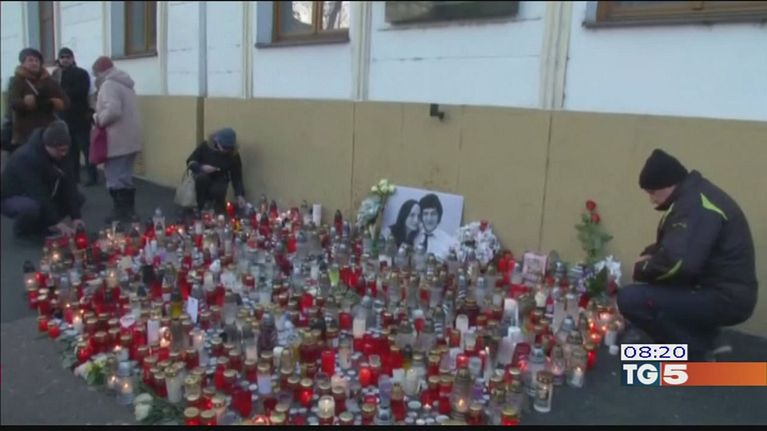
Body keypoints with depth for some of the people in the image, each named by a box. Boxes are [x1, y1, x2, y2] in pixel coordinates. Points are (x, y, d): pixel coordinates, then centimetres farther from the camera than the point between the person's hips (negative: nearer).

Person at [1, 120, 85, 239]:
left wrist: (75, 216, -20)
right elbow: (38, 194, -35)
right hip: (13, 198, -7)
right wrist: (56, 222, -36)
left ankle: (41, 225, 5)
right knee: (32, 207, -40)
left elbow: (68, 184, -12)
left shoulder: (58, 154, -10)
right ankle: (22, 227, -5)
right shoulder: (27, 157, -32)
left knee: (78, 198, -7)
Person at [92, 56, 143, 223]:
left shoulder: (108, 85, -14)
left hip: (117, 141, -10)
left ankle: (121, 213, 1)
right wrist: (101, 118, 16)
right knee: (125, 176, 16)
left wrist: (98, 120, -10)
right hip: (129, 139, 10)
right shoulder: (125, 84, 18)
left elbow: (113, 110, -28)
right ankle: (129, 210, 22)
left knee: (116, 178, -3)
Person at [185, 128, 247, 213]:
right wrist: (201, 167, -29)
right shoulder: (205, 146, -16)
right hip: (203, 175, 1)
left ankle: (219, 208, 3)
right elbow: (190, 162, -9)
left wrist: (240, 195, -24)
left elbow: (237, 176, -13)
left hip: (219, 179, 0)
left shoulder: (234, 156, -15)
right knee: (202, 177, -36)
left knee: (217, 191, -34)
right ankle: (200, 207, -15)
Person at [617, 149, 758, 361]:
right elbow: (673, 247, 24)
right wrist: (649, 256, 4)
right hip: (714, 288, 11)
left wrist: (641, 270, -15)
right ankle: (702, 338, 21)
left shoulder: (696, 205, -23)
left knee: (630, 299, -22)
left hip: (726, 298, -11)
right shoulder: (693, 196, 11)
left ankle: (697, 355, -4)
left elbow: (677, 262, -35)